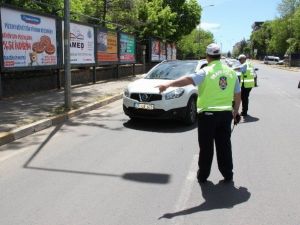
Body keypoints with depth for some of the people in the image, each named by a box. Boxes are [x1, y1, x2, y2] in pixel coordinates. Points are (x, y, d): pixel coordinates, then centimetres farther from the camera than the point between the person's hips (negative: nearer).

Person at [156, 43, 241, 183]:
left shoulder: (206, 72, -10)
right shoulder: (231, 72, 7)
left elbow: (188, 80, -26)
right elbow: (238, 94, 12)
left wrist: (168, 84, -33)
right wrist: (236, 111, 23)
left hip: (208, 114, -4)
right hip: (226, 114, 4)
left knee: (206, 147, 6)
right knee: (224, 145, 13)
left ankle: (203, 175, 15)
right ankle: (227, 174, 21)